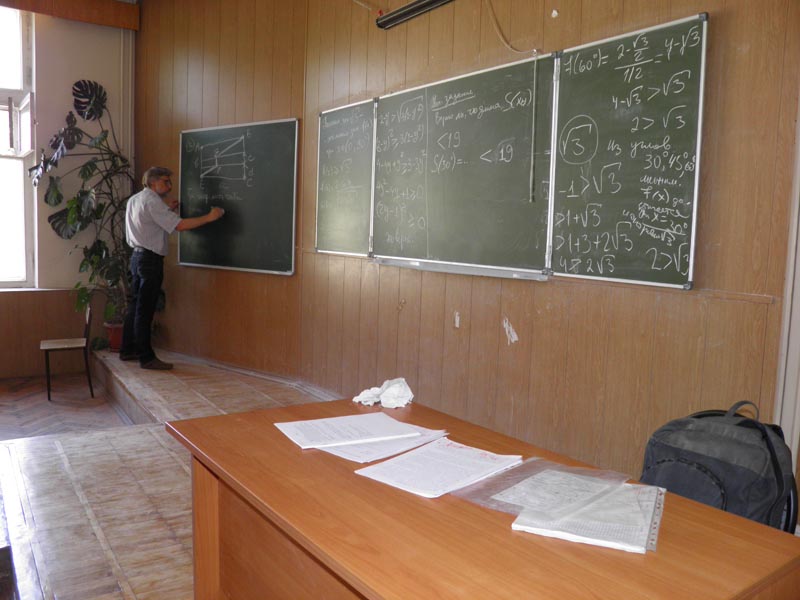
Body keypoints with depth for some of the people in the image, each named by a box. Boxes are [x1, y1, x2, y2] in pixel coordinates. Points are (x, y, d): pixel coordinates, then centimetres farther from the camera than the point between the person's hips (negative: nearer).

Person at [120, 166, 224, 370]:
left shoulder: (134, 199, 17)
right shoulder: (152, 201, -13)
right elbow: (179, 225, -21)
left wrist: (168, 209, 13)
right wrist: (209, 217, -18)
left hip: (137, 256, 10)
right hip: (150, 259, -10)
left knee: (135, 306, 16)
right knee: (145, 310, -7)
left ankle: (127, 350, 25)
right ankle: (146, 358, -3)